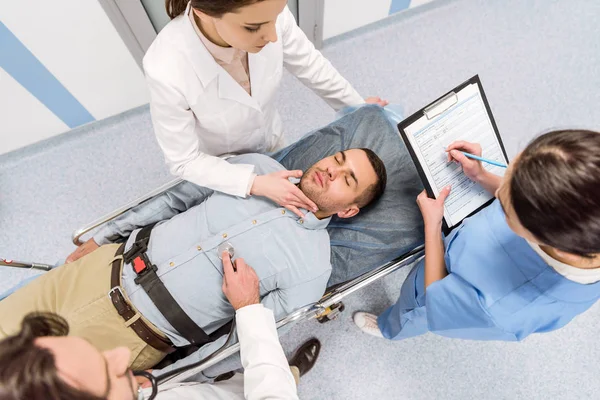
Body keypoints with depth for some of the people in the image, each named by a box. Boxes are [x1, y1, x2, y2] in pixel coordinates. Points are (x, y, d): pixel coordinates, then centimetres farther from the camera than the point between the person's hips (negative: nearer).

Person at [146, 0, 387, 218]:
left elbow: (309, 65, -12)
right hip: (220, 164, -3)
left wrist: (358, 106, 0)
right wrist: (255, 184, -36)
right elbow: (184, 162, -26)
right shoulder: (167, 70, -40)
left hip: (270, 138, 3)